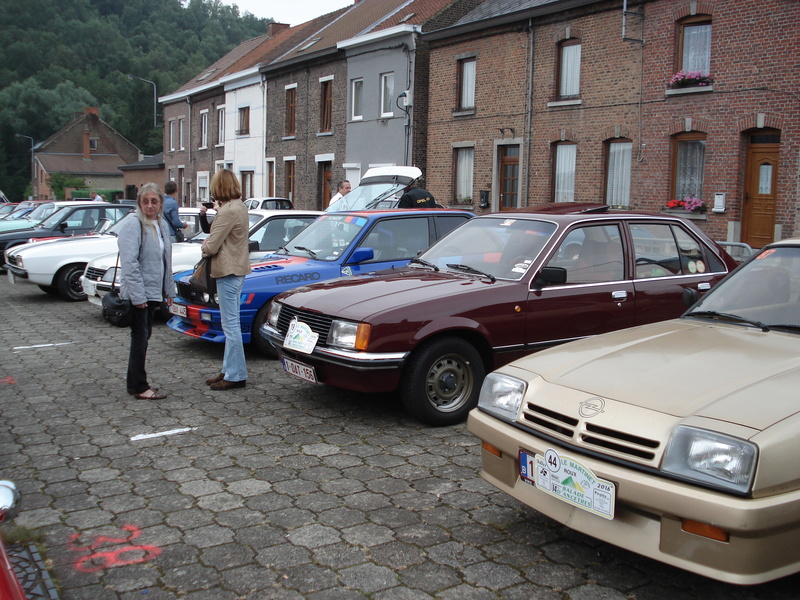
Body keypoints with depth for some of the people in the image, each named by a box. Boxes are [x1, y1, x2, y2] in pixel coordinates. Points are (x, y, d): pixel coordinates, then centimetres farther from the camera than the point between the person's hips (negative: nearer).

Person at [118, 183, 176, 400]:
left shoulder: (162, 224, 11)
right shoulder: (133, 223, -14)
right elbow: (129, 262, -20)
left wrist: (169, 290, 16)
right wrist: (137, 295, -23)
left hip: (153, 292, 8)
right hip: (138, 293, -8)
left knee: (144, 336, 13)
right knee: (140, 338, -3)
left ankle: (136, 384, 23)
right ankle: (139, 387, 5)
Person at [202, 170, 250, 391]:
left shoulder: (227, 212, -20)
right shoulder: (240, 206, 12)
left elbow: (211, 247, -18)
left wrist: (204, 245, 2)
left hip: (228, 272, -11)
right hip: (237, 268, 11)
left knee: (231, 325, -5)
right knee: (231, 324, 16)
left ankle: (235, 375, 1)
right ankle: (229, 370, 25)